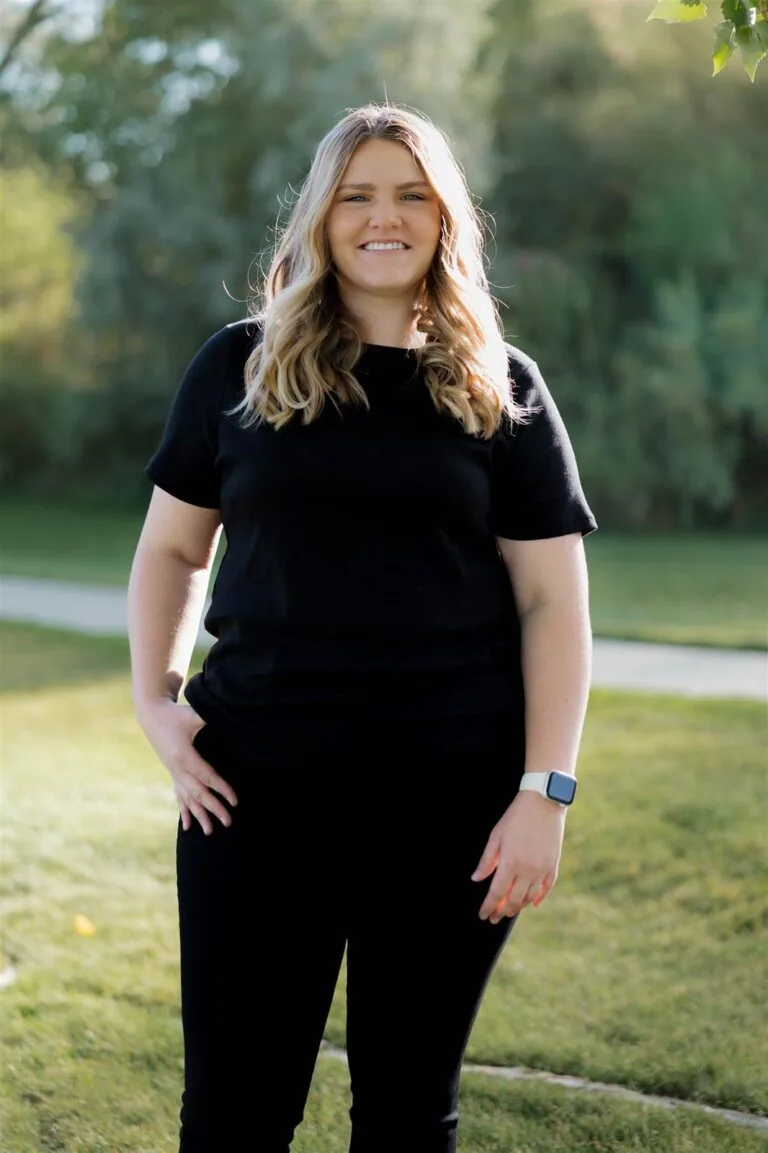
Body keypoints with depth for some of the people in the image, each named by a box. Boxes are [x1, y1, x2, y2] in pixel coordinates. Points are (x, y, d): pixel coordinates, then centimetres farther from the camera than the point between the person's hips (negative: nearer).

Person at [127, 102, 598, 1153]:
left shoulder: (500, 388, 4)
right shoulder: (239, 366, 6)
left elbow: (554, 599, 2)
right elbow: (171, 549, 13)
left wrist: (546, 791, -6)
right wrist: (155, 696, -2)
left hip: (452, 792, 0)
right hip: (256, 786, 0)